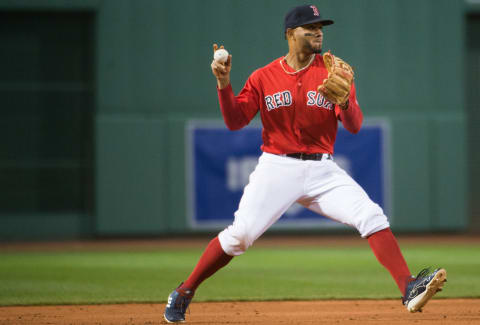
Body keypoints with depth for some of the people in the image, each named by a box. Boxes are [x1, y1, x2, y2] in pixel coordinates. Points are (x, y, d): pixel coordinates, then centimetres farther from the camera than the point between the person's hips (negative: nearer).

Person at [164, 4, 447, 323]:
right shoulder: (264, 78, 3)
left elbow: (354, 126, -4)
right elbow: (235, 121, 0)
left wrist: (344, 103, -26)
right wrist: (224, 84, -15)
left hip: (322, 170, 2)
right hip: (277, 168, -2)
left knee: (372, 216, -17)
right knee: (239, 235, -12)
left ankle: (410, 290, -24)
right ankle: (183, 294, 5)